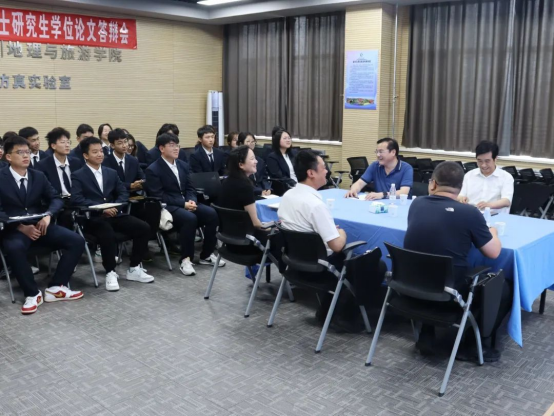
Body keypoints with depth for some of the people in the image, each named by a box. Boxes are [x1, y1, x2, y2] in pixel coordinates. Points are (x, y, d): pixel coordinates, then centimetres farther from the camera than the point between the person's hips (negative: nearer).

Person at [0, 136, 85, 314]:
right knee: (14, 248, -39)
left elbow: (56, 199, 9)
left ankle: (55, 288, -9)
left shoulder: (39, 176, 10)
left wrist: (48, 215, -13)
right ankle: (32, 293, -18)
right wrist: (21, 227, -23)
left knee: (77, 241, -16)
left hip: (39, 225, 4)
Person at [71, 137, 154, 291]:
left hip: (114, 214, 5)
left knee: (144, 228, -15)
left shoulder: (111, 173, 19)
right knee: (108, 233, -37)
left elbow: (123, 193, 12)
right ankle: (110, 273, -19)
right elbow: (77, 200, -11)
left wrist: (115, 206, -9)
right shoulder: (78, 176, 3)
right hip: (92, 218, -5)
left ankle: (134, 269, -2)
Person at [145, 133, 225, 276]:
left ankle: (206, 255, -5)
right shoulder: (153, 170, -6)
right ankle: (186, 259, -23)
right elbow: (159, 196, -14)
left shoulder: (183, 165, 14)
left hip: (186, 203, 6)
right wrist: (183, 204, -20)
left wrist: (191, 201, -10)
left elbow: (190, 188, 14)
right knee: (190, 218, -35)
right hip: (167, 207, -6)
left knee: (211, 213, -19)